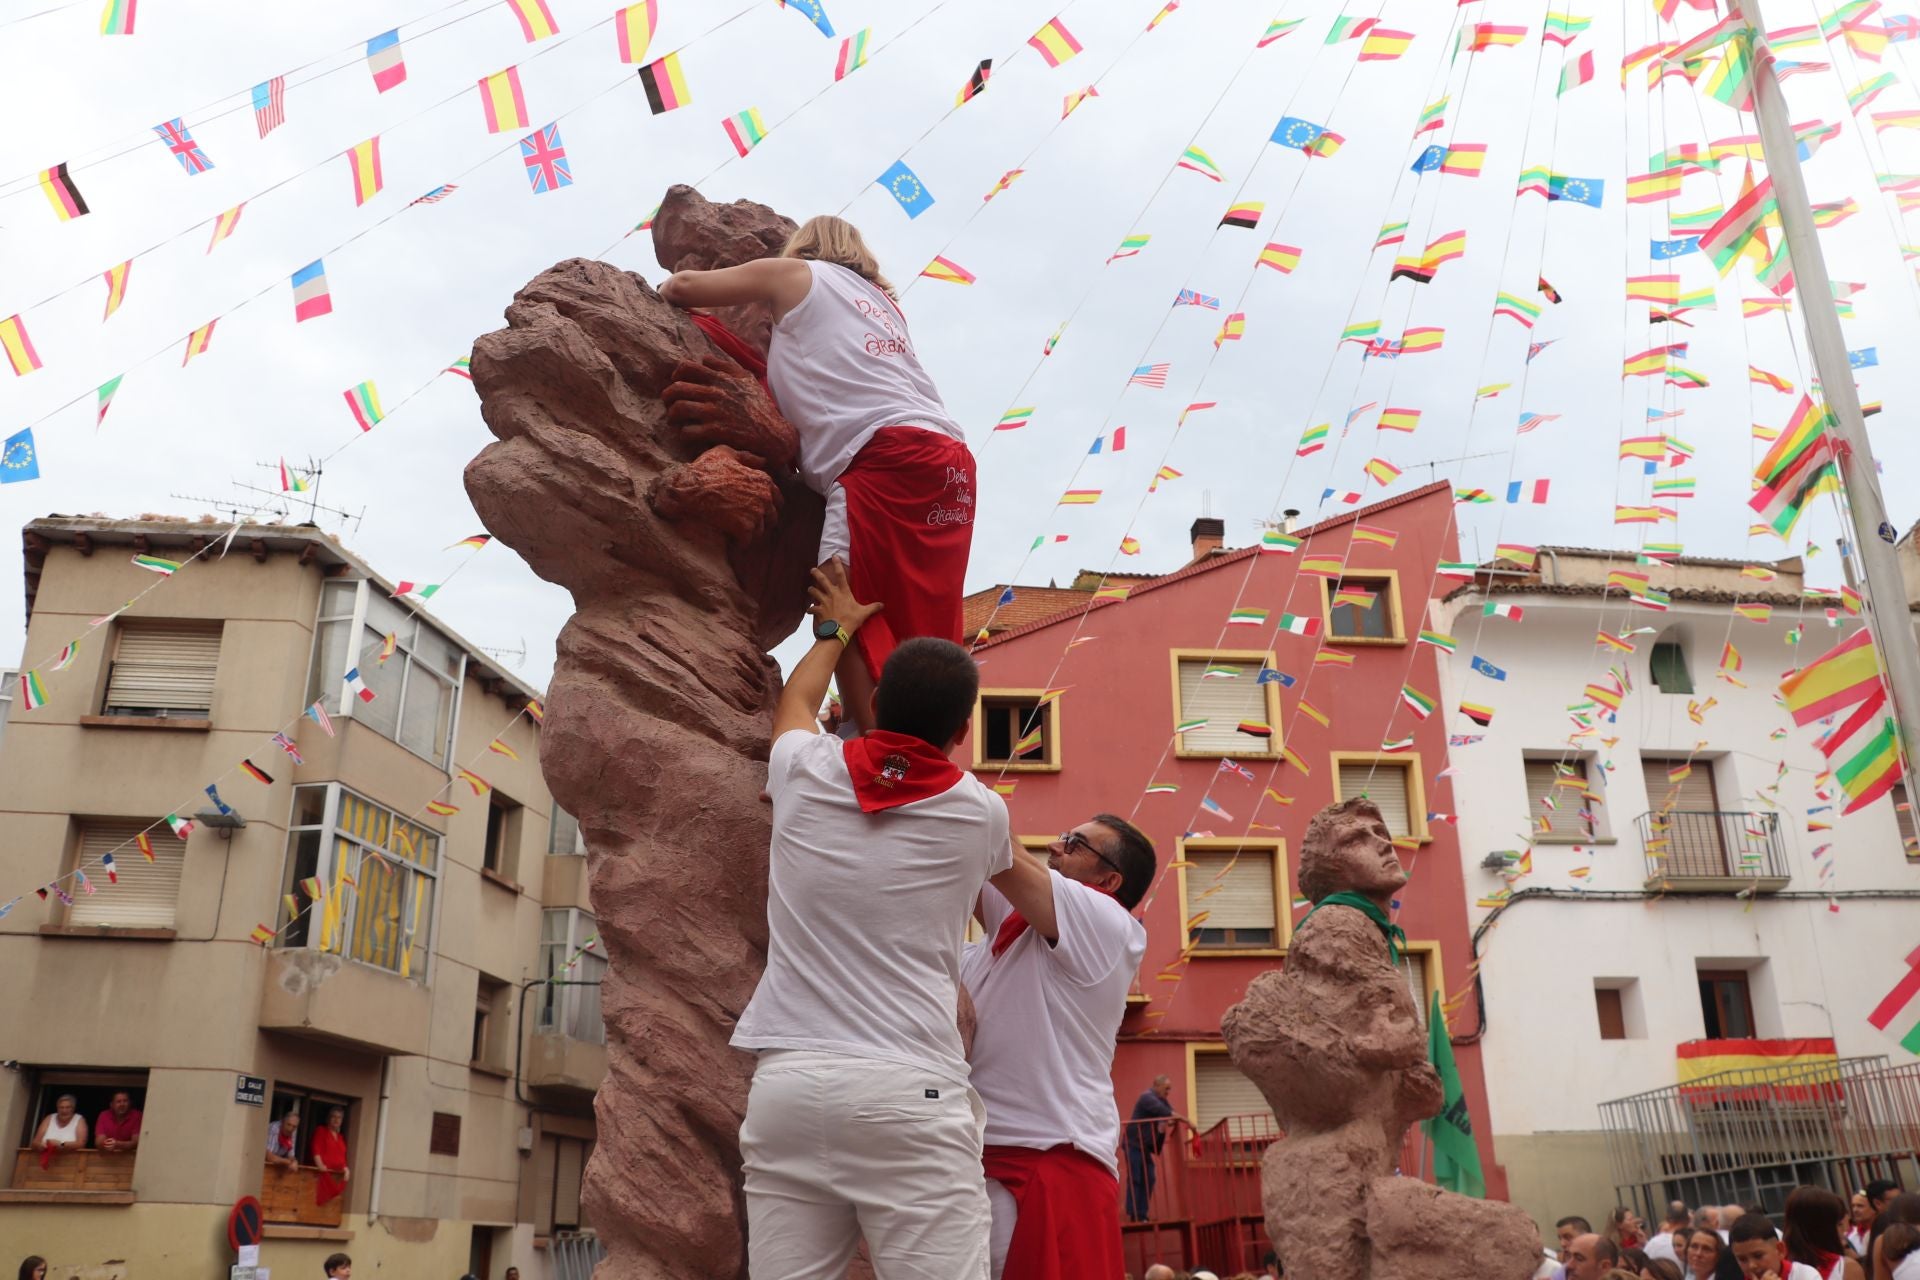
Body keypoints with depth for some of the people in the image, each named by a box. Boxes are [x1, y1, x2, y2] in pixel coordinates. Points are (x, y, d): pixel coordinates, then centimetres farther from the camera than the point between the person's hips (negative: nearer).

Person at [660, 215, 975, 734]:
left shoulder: (795, 273, 17)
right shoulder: (882, 301, 35)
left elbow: (683, 286, 22)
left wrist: (669, 287, 42)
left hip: (887, 456, -8)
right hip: (950, 462, 8)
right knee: (918, 636, 7)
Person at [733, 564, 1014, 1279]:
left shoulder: (805, 773, 7)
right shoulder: (979, 813, 5)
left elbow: (795, 700, 32)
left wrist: (838, 629, 50)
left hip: (785, 1082, 3)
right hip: (909, 1091, -2)